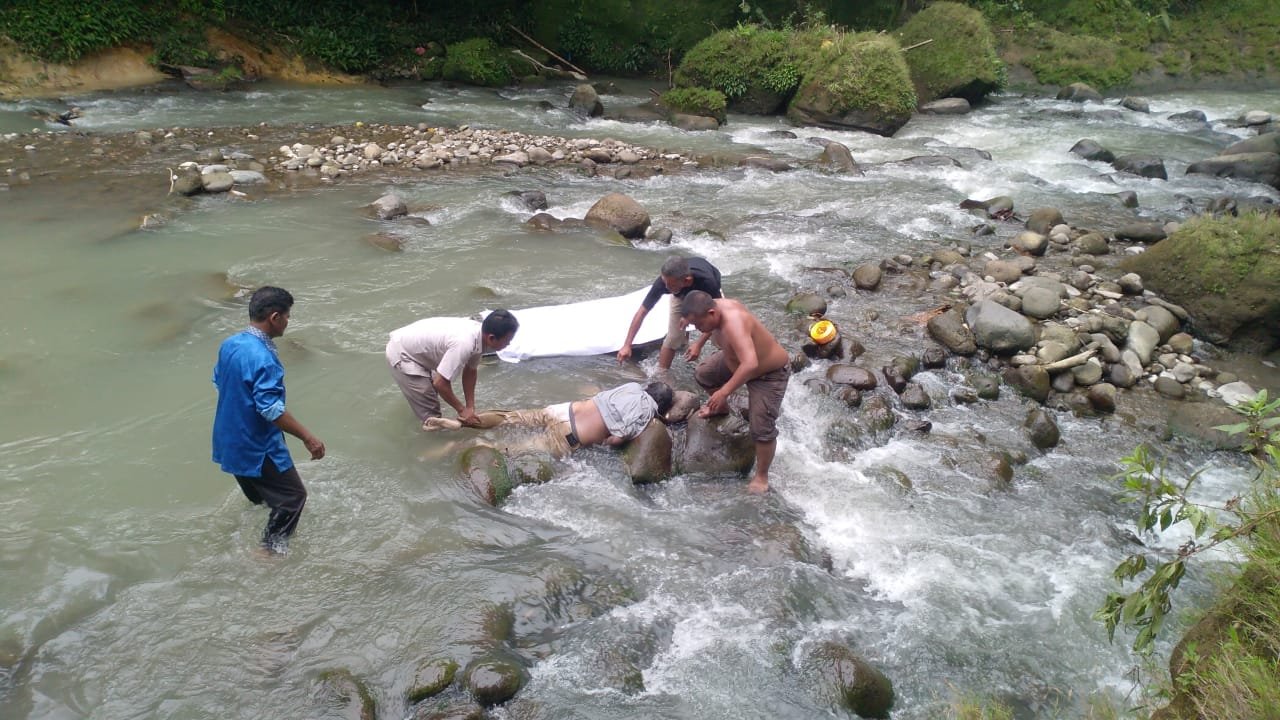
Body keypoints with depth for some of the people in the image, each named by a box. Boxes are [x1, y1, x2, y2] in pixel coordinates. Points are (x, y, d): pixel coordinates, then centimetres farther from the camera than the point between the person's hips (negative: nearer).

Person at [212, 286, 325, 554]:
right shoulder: (263, 358, -28)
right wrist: (308, 438, -24)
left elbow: (219, 383, 15)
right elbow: (271, 410, -30)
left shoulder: (229, 344, 1)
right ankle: (271, 551, 12)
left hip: (230, 442, 9)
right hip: (257, 447, -9)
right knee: (293, 496, 5)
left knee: (257, 497, 27)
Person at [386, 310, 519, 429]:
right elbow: (440, 383, -31)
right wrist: (462, 410, -18)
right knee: (431, 415, -5)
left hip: (411, 346, 9)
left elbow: (470, 372, 2)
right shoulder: (464, 344, -37)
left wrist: (470, 407, -1)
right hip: (400, 354, -9)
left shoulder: (478, 334, -10)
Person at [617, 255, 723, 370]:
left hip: (707, 294, -1)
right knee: (673, 337, -8)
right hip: (682, 295, 1)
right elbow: (642, 312, -31)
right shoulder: (664, 281, -39)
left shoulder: (707, 281, -46)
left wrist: (699, 344, -36)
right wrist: (627, 345, -33)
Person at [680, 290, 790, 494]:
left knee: (762, 429, -11)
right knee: (703, 374, 19)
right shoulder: (715, 307, -17)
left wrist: (724, 391, -45)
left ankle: (761, 476, 9)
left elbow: (750, 364, -52)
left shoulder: (733, 323, -43)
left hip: (769, 374, -9)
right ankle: (721, 408, 46)